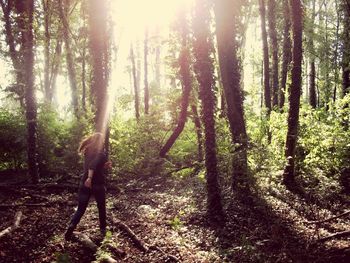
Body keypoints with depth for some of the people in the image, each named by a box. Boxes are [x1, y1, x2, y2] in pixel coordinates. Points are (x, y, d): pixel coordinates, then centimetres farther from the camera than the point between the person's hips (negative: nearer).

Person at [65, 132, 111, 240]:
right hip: (97, 184, -5)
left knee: (80, 209, 6)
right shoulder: (100, 152, -10)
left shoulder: (88, 151, 12)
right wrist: (90, 178, -39)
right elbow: (93, 164, -29)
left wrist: (105, 166, 14)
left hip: (84, 183, 5)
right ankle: (103, 229, 26)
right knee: (101, 207, 16)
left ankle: (71, 226, -16)